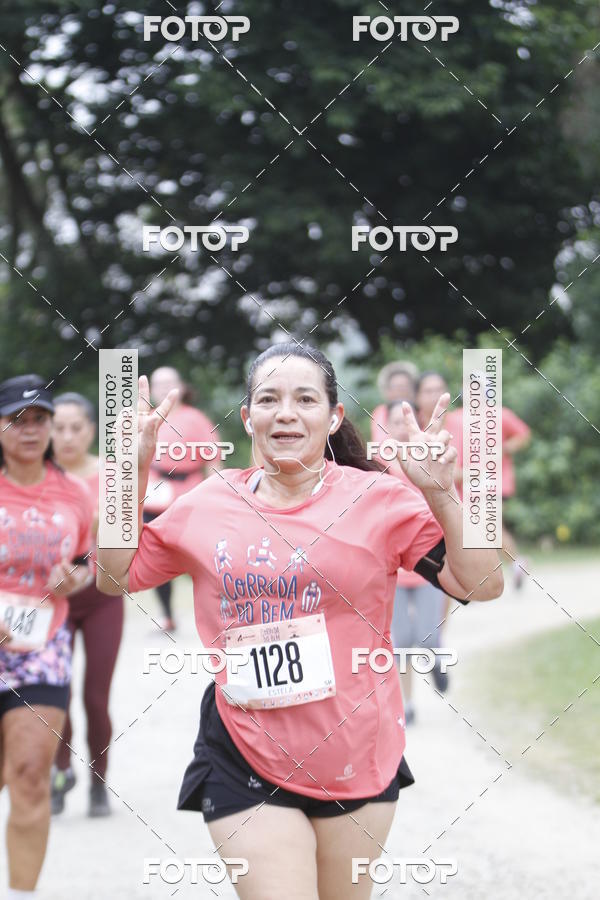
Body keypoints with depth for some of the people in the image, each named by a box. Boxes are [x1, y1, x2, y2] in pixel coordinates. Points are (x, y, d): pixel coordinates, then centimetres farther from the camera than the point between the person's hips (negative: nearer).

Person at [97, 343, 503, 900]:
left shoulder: (378, 499, -4)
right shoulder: (209, 505, 3)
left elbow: (482, 586, -9)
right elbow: (116, 577, 12)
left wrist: (440, 497, -23)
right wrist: (131, 474, 1)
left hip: (359, 759, 0)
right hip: (244, 764, 0)